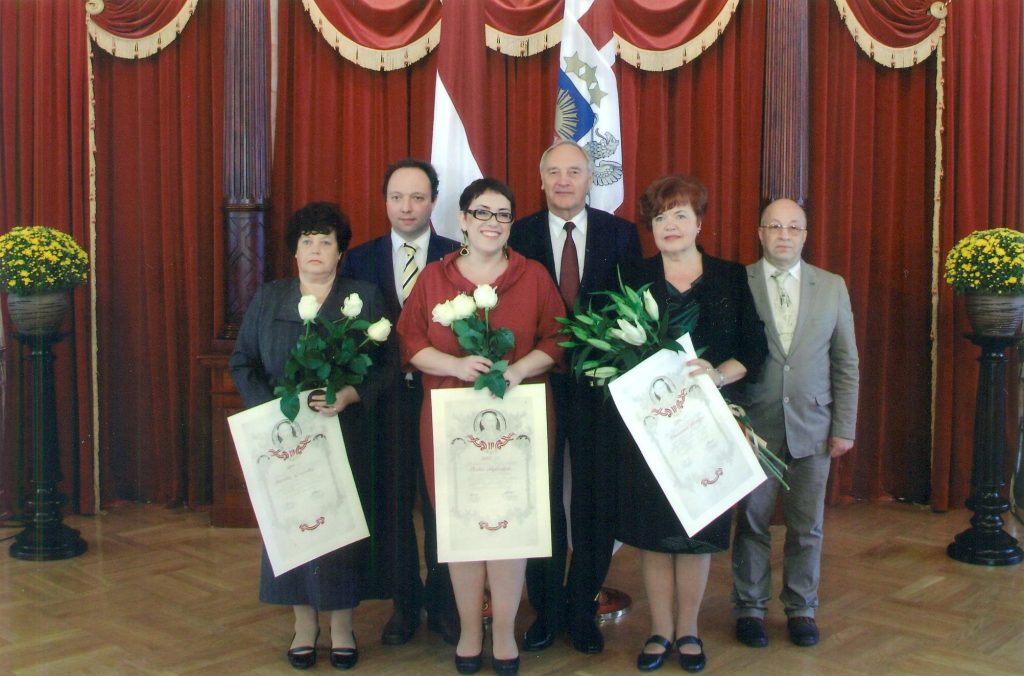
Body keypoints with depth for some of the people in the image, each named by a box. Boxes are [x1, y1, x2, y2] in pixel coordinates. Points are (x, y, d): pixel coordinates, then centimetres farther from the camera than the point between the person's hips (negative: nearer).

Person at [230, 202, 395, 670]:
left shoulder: (365, 298, 5)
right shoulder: (267, 299, 11)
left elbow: (385, 363, -1)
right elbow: (242, 362, 8)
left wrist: (349, 395, -18)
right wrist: (269, 407, -8)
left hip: (345, 435, -1)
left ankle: (342, 624, 14)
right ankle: (304, 623, 16)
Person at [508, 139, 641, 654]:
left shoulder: (620, 234, 2)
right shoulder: (518, 235, 1)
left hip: (600, 382, 0)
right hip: (536, 381, 0)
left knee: (596, 500, 8)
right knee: (541, 499, 10)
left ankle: (583, 610, 24)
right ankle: (546, 609, 25)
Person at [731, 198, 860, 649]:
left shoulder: (832, 287, 5)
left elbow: (846, 364, 6)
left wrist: (844, 428, 2)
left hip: (812, 428, 2)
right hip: (753, 426, -2)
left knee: (807, 526, 10)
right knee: (752, 523, 8)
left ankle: (801, 608, 27)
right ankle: (750, 608, 24)